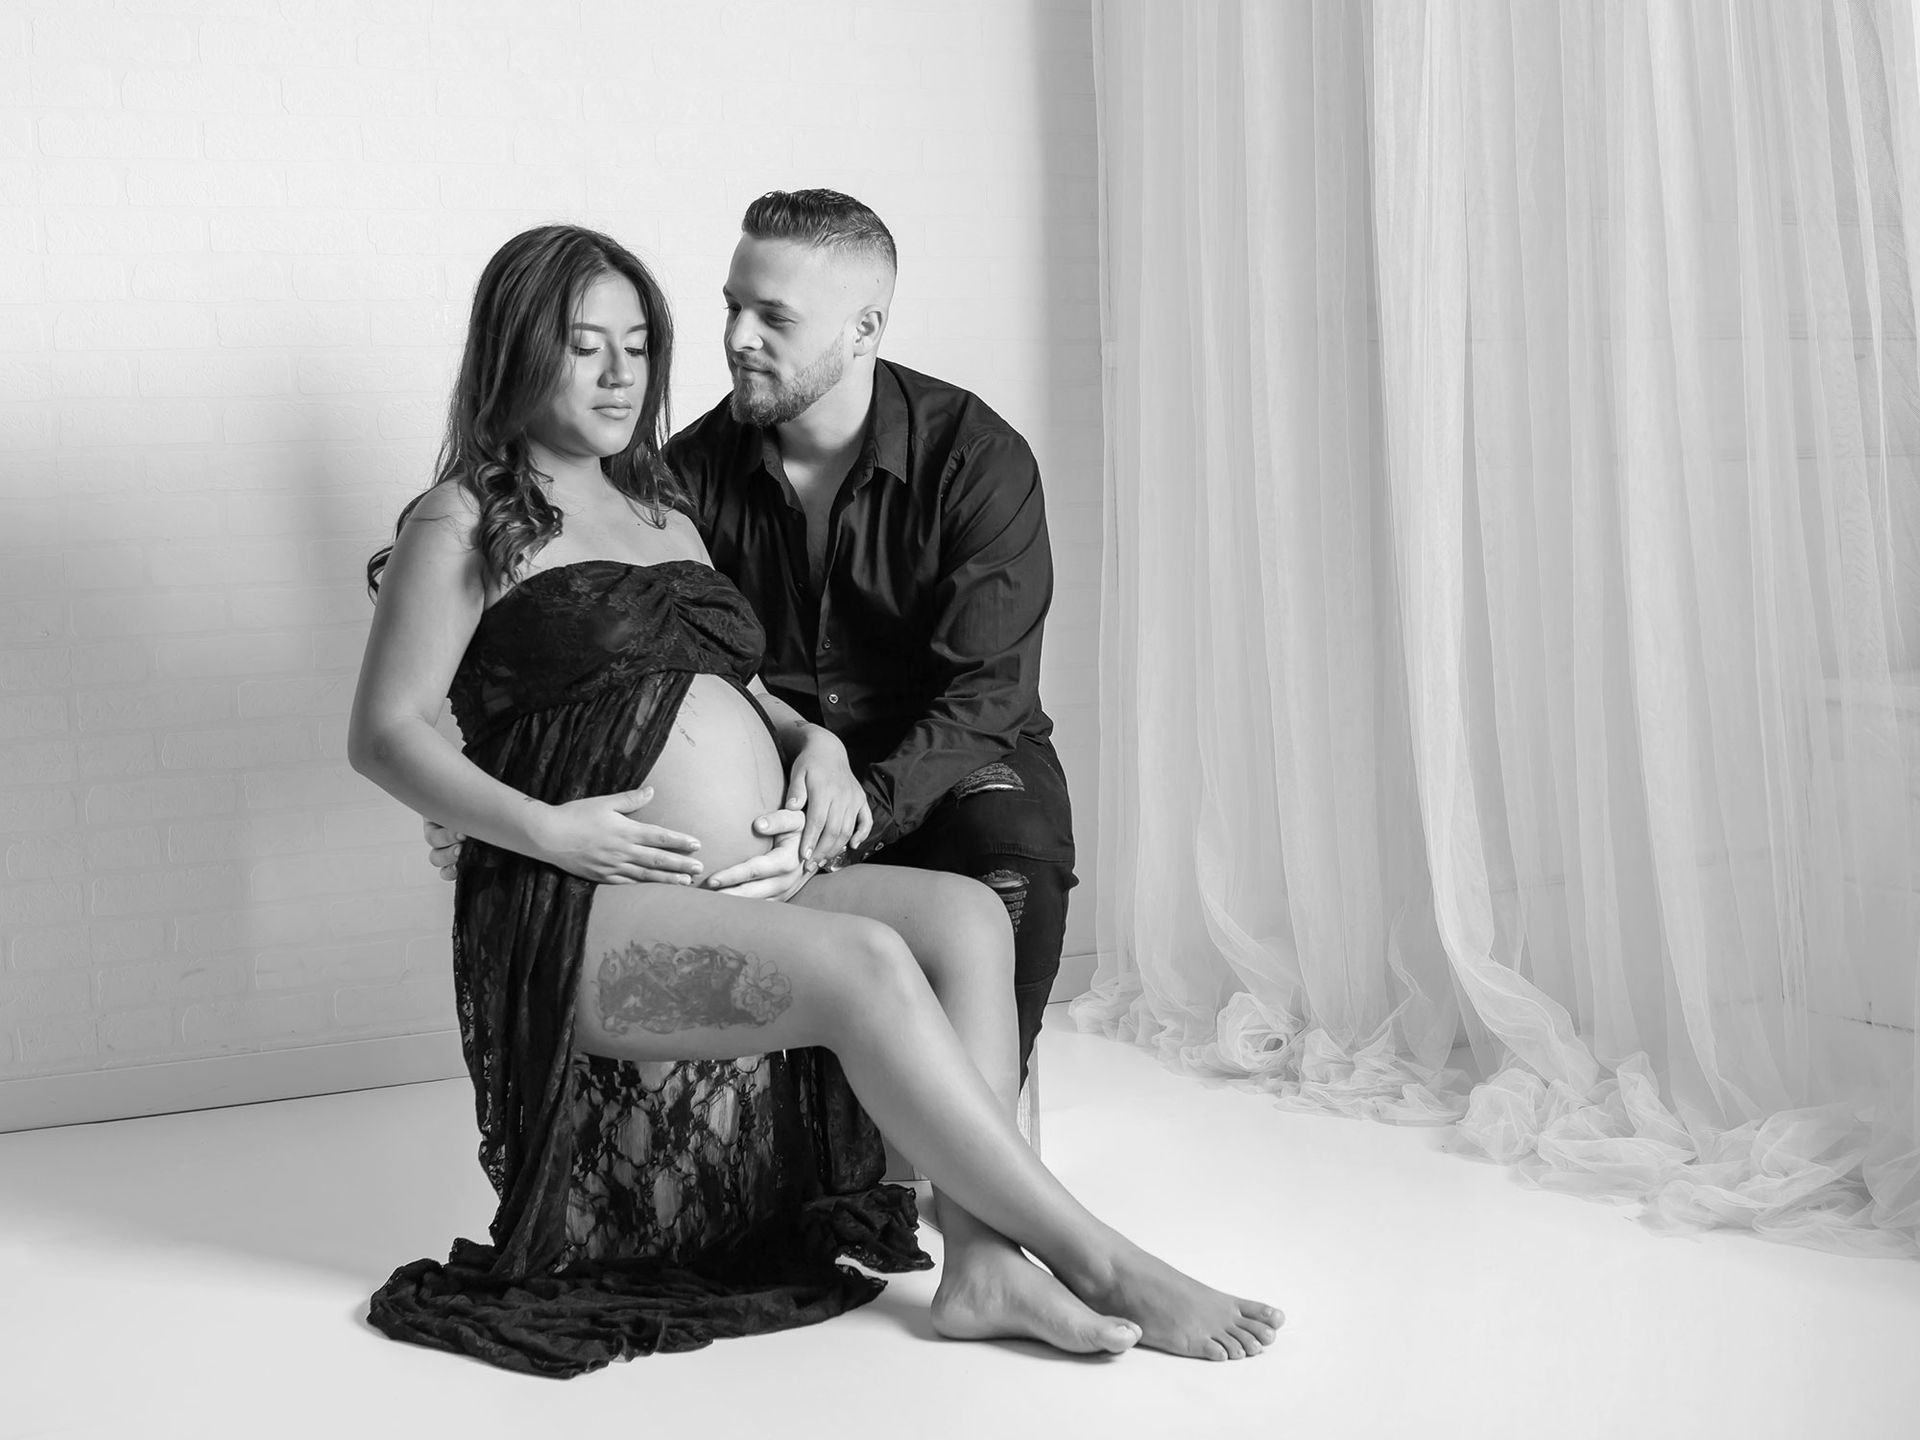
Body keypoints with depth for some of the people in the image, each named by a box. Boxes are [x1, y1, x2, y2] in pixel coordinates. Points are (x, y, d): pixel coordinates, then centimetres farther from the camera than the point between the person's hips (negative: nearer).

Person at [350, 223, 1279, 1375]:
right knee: (864, 964, -29)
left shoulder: (665, 514, 25)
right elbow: (383, 734, -3)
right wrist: (544, 828, -17)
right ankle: (1097, 1263, -22)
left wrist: (812, 743, 7)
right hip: (585, 920, -7)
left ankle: (982, 1262, -28)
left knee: (965, 913, -19)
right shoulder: (466, 525, 3)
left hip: (756, 889, 7)